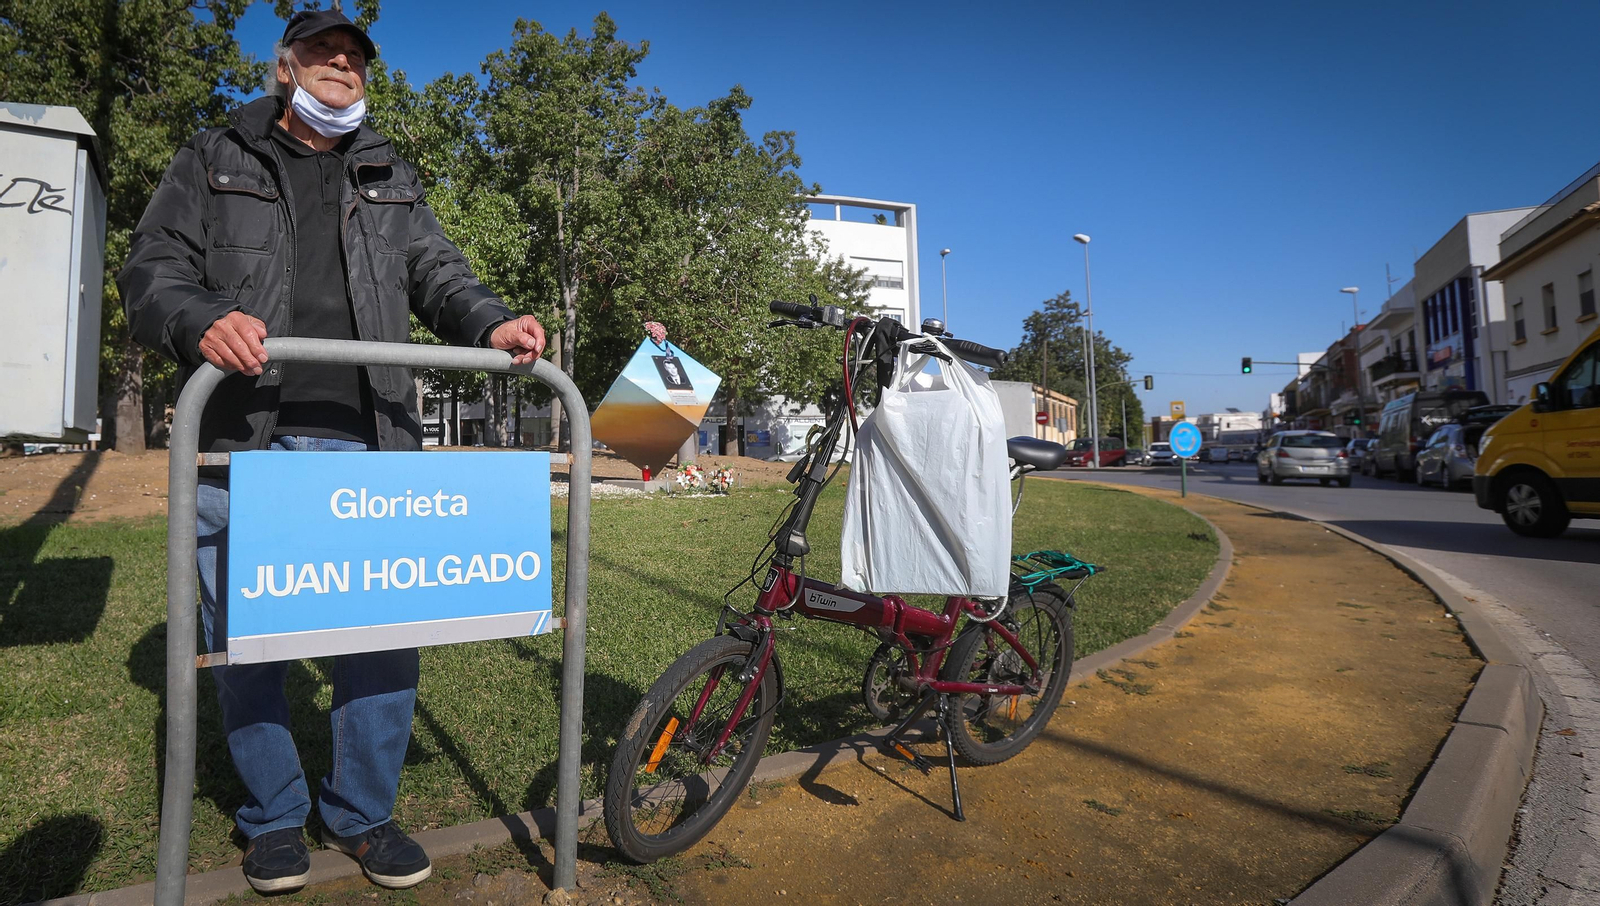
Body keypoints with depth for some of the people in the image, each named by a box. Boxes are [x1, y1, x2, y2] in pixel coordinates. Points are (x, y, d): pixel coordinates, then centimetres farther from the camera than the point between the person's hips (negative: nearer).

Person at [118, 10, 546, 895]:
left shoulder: (390, 178, 22)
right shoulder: (214, 160, 14)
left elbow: (437, 271, 12)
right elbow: (151, 268, 5)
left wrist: (490, 322, -10)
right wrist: (201, 320, -19)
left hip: (369, 441, 2)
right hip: (242, 438, -1)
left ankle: (362, 813, 19)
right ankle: (275, 817, 25)